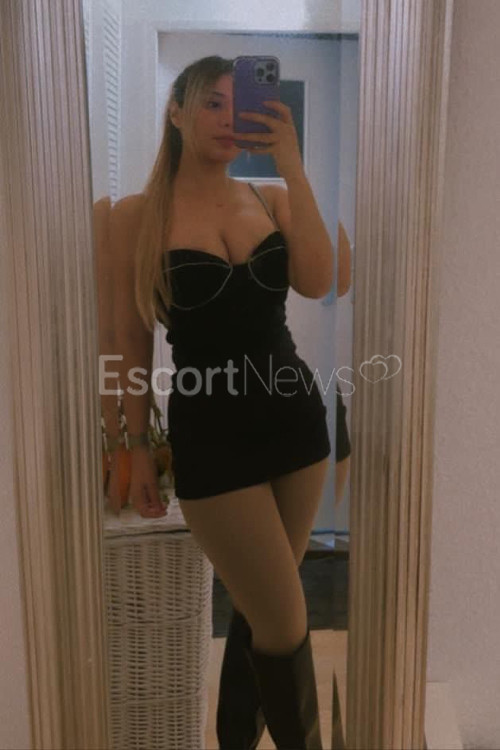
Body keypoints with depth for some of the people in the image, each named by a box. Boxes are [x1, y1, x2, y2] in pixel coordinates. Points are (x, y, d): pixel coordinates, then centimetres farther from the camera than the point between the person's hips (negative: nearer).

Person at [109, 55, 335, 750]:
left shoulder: (272, 198, 8)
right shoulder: (136, 213, -2)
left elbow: (316, 282, -10)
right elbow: (134, 339, 0)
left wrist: (293, 167, -9)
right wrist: (139, 445, 2)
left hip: (295, 417, 4)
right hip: (211, 434, -4)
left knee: (259, 606, 18)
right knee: (286, 625, 0)